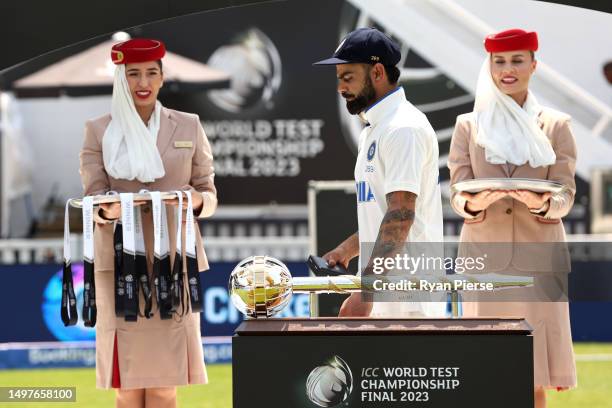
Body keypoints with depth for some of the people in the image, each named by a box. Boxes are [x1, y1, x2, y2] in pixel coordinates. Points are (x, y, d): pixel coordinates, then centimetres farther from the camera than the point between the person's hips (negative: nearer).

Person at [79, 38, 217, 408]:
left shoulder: (188, 127, 12)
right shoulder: (99, 131, 8)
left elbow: (209, 194, 12)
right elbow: (92, 197, 3)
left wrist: (196, 200, -12)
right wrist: (109, 210, -20)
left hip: (174, 261, 1)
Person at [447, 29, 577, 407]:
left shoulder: (556, 126, 7)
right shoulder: (469, 126, 9)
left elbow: (566, 194, 1)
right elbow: (458, 194, 2)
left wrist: (542, 204, -22)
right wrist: (473, 203, -22)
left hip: (537, 258, 0)